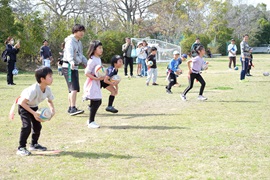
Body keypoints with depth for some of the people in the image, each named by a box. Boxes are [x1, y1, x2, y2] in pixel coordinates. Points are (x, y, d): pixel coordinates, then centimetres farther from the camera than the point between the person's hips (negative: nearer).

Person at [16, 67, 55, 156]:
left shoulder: (48, 89, -15)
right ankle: (21, 148, -10)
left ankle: (34, 144, 33)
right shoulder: (34, 89, -38)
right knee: (27, 126, -19)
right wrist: (34, 113, -35)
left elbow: (49, 101, 6)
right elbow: (23, 102, -34)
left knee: (37, 126, 11)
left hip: (34, 106, 7)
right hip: (24, 106, -7)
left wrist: (52, 110, -14)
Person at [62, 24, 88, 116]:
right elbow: (69, 52, -32)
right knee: (74, 88, -18)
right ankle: (73, 109, -24)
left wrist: (87, 63, 30)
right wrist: (71, 61, -50)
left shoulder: (79, 42, 18)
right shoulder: (70, 41, -12)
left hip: (75, 67, 10)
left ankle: (70, 108, 22)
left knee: (73, 89, 14)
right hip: (69, 67, -10)